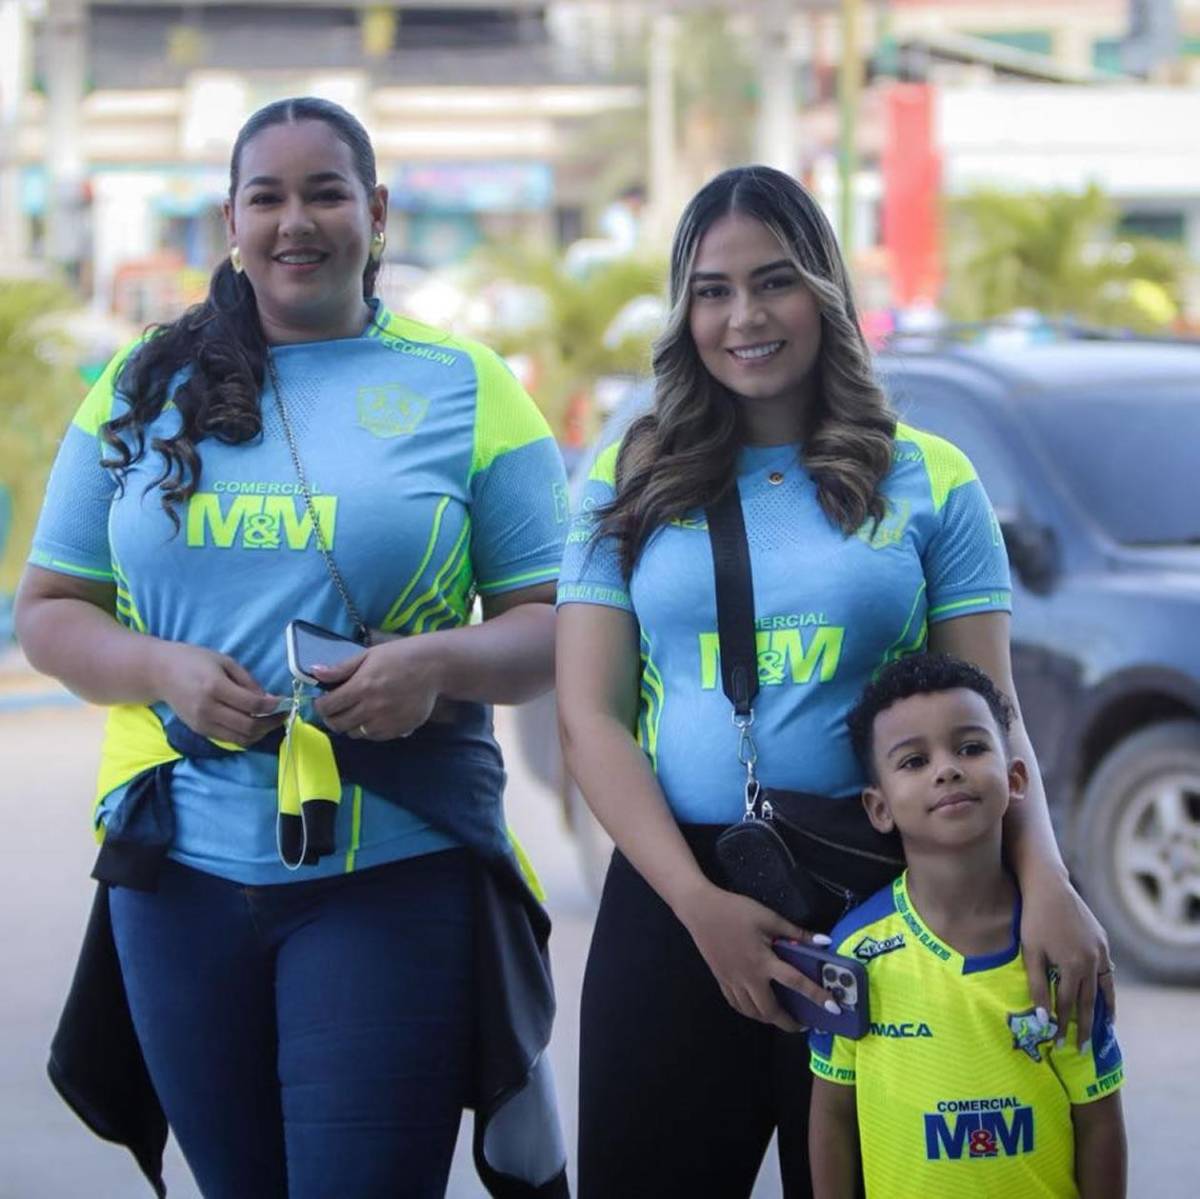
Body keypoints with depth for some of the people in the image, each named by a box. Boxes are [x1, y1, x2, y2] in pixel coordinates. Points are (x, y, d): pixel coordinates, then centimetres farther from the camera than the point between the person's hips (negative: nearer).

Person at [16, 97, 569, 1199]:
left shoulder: (463, 390, 4)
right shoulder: (143, 390, 10)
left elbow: (560, 626, 4)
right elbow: (49, 609, 11)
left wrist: (440, 662, -17)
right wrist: (163, 669, -9)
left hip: (396, 872, -3)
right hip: (181, 869, 3)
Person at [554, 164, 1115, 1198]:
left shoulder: (929, 483, 5)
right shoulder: (634, 482, 6)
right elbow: (590, 717, 0)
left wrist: (1044, 878, -17)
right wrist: (702, 905, -13)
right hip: (674, 903, 1)